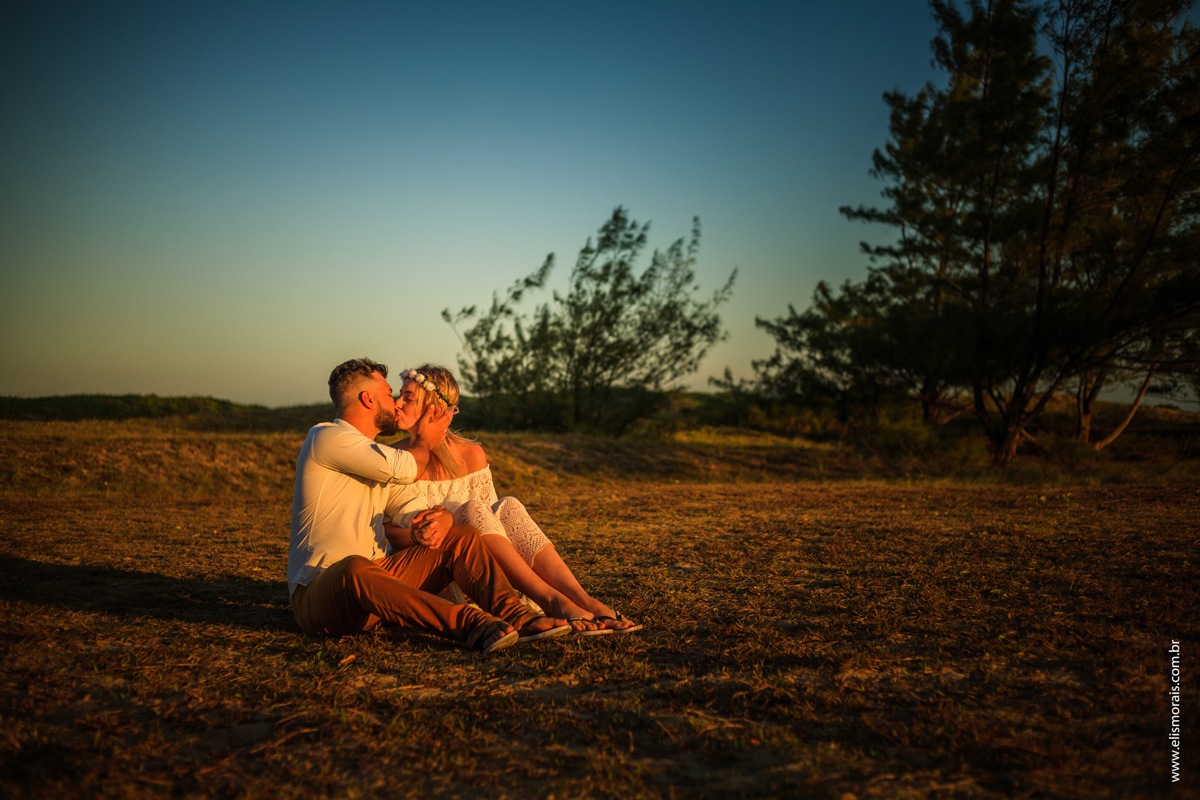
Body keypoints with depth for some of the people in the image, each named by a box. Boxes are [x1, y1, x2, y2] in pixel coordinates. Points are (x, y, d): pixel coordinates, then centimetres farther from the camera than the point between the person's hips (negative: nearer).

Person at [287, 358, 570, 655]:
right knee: (355, 568, -42)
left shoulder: (376, 455, 22)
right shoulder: (326, 437, -7)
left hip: (376, 581, 8)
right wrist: (424, 440, 8)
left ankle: (517, 618, -31)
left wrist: (419, 532, -7)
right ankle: (474, 625, -54)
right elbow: (406, 469, -15)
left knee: (462, 536, -7)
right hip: (319, 594, -8)